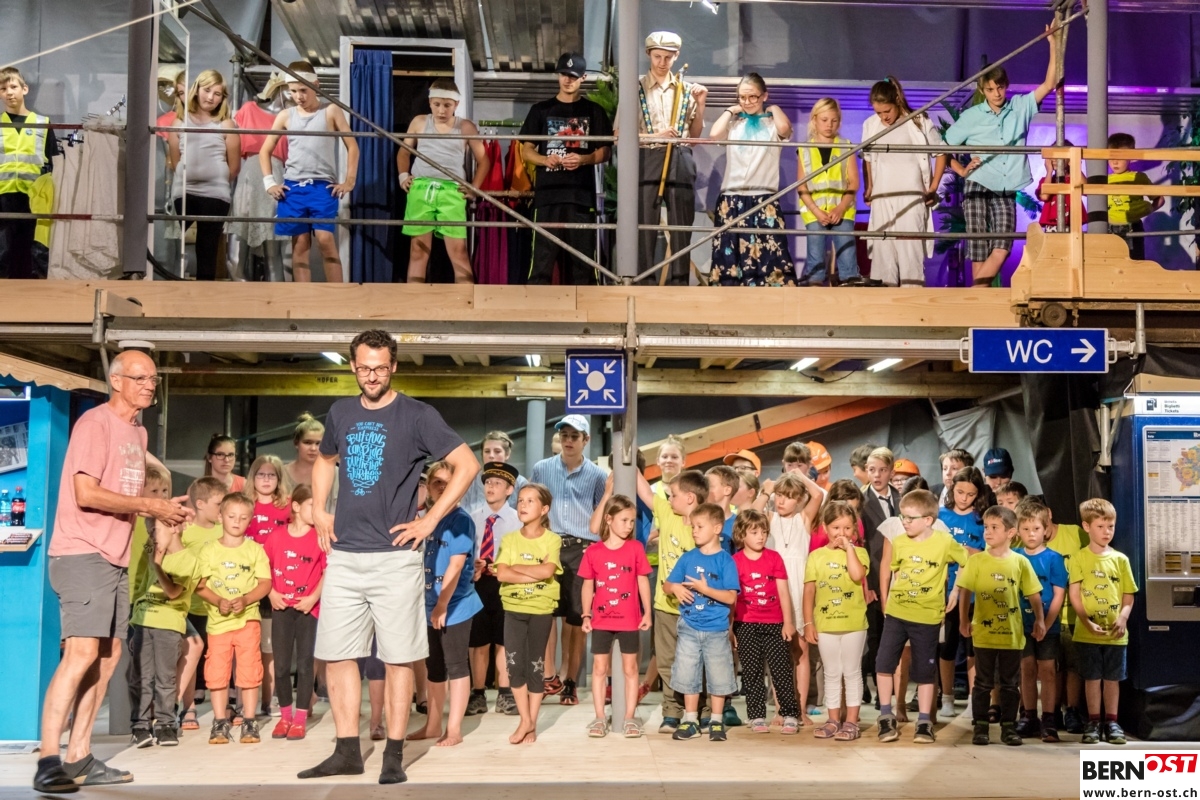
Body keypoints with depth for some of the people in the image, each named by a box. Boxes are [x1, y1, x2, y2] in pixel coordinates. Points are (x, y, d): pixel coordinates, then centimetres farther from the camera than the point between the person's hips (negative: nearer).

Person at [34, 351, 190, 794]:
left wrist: (161, 509, 2)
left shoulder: (138, 432, 18)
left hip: (115, 558, 9)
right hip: (82, 554, -9)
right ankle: (48, 761, -12)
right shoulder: (95, 422, -9)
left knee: (108, 655, 8)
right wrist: (151, 505, -13)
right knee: (81, 653, -16)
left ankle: (78, 759, 14)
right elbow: (86, 493, -17)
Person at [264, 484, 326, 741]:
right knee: (281, 664, 8)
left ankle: (300, 718, 12)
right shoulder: (277, 536, 1)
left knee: (304, 663, 3)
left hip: (308, 607, -2)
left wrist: (313, 597, -14)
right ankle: (285, 715, 23)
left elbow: (328, 572, -5)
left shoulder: (320, 537, -4)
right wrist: (271, 593, -4)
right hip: (281, 606, 2)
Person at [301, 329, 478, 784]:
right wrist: (319, 510, 14)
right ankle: (347, 751, 18)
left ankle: (394, 755, 10)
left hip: (395, 558, -5)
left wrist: (430, 521, -10)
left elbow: (467, 465, -8)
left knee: (398, 658, 1)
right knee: (336, 655, 6)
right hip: (343, 556, 5)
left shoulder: (416, 416, -5)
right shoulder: (340, 413, 11)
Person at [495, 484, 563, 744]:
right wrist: (535, 575, -17)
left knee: (535, 665, 4)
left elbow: (547, 571, -20)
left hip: (541, 609, -2)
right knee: (515, 665, 1)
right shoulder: (509, 539, 2)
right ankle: (525, 721, 14)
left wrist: (516, 567, -11)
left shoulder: (552, 539, -4)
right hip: (513, 608, 2)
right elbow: (501, 574, -11)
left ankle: (532, 724, 15)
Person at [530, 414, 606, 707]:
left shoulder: (597, 475, 5)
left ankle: (570, 681, 12)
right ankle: (550, 676, -1)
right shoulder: (542, 469, 7)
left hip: (583, 550, 0)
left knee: (578, 619, 3)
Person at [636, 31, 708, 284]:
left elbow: (694, 135, 15)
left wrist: (700, 105, 2)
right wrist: (655, 136, -12)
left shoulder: (687, 89, 14)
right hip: (647, 161, -3)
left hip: (681, 162, 3)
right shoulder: (636, 88, 5)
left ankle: (678, 282, 8)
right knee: (646, 227, -5)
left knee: (681, 227, 3)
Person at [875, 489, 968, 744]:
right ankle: (886, 717, 10)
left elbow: (968, 562, 2)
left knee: (925, 671, 8)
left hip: (927, 616, -2)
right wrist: (884, 602, 8)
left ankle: (924, 722, 19)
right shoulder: (899, 543, -1)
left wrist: (956, 592, 3)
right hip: (896, 613, 2)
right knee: (884, 664, -3)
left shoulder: (944, 542, -9)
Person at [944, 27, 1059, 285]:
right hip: (978, 189, -2)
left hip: (1007, 192, 2)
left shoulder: (1020, 107, 9)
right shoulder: (971, 116, 3)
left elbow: (1049, 84, 1)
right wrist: (962, 169, -5)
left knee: (1001, 249, -12)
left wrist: (1053, 44, -4)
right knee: (979, 252, -6)